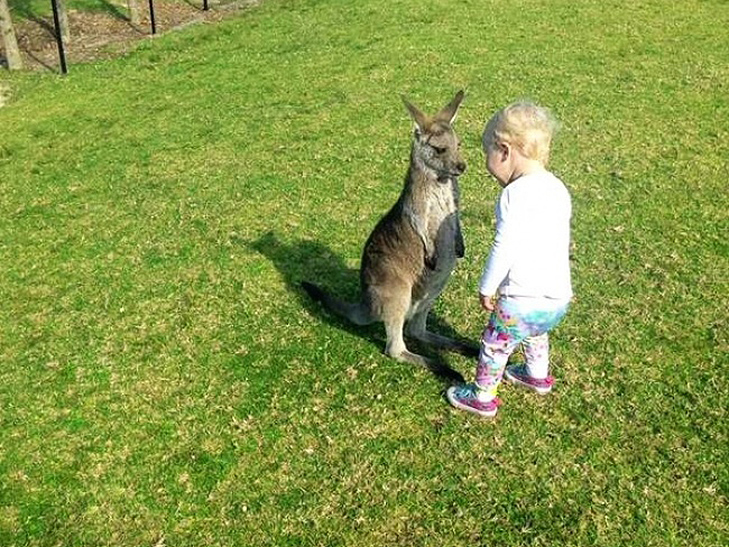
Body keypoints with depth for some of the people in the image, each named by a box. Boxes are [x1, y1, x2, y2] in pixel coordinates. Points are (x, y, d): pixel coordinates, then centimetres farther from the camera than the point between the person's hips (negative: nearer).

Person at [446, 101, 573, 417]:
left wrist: (486, 287, -9)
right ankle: (538, 376, 54)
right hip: (559, 297, 8)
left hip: (522, 300, -8)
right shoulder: (558, 189, 8)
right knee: (535, 333, 35)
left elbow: (504, 249, -21)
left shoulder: (516, 193, -19)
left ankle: (482, 397, 28)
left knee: (494, 345, 13)